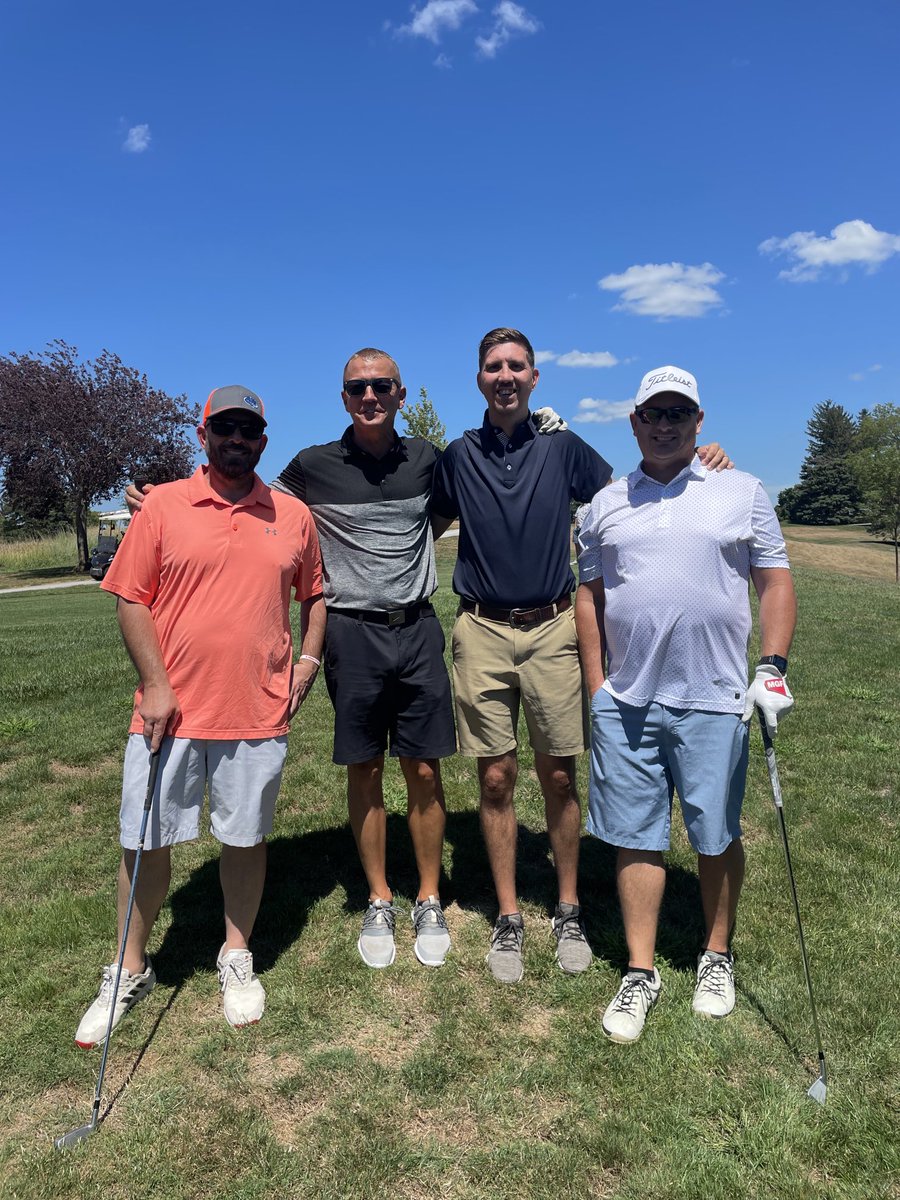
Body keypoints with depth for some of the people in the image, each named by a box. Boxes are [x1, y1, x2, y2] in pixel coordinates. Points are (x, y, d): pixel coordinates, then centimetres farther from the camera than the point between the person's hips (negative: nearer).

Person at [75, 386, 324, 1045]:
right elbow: (132, 600, -1)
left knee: (246, 837, 12)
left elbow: (314, 594, 16)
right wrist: (155, 685, -8)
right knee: (146, 841, 9)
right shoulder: (162, 506, 0)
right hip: (171, 710, 0)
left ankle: (238, 958, 33)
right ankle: (131, 970, 31)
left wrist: (309, 658, 2)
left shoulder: (294, 515, 6)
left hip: (258, 712, 1)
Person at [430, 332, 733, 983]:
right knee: (496, 779, 5)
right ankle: (508, 919, 20)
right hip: (483, 634, 1)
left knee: (559, 777, 6)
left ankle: (569, 912, 24)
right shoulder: (458, 455, 8)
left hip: (552, 630, 0)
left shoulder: (563, 448, 6)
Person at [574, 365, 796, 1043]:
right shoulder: (606, 504, 11)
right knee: (636, 838, 7)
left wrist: (773, 669, -6)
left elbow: (775, 583, 5)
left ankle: (717, 957, 33)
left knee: (717, 836, 10)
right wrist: (596, 683, 6)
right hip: (625, 702, 2)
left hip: (713, 701, -1)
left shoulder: (743, 493, 6)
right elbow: (589, 597, 12)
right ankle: (641, 973, 22)